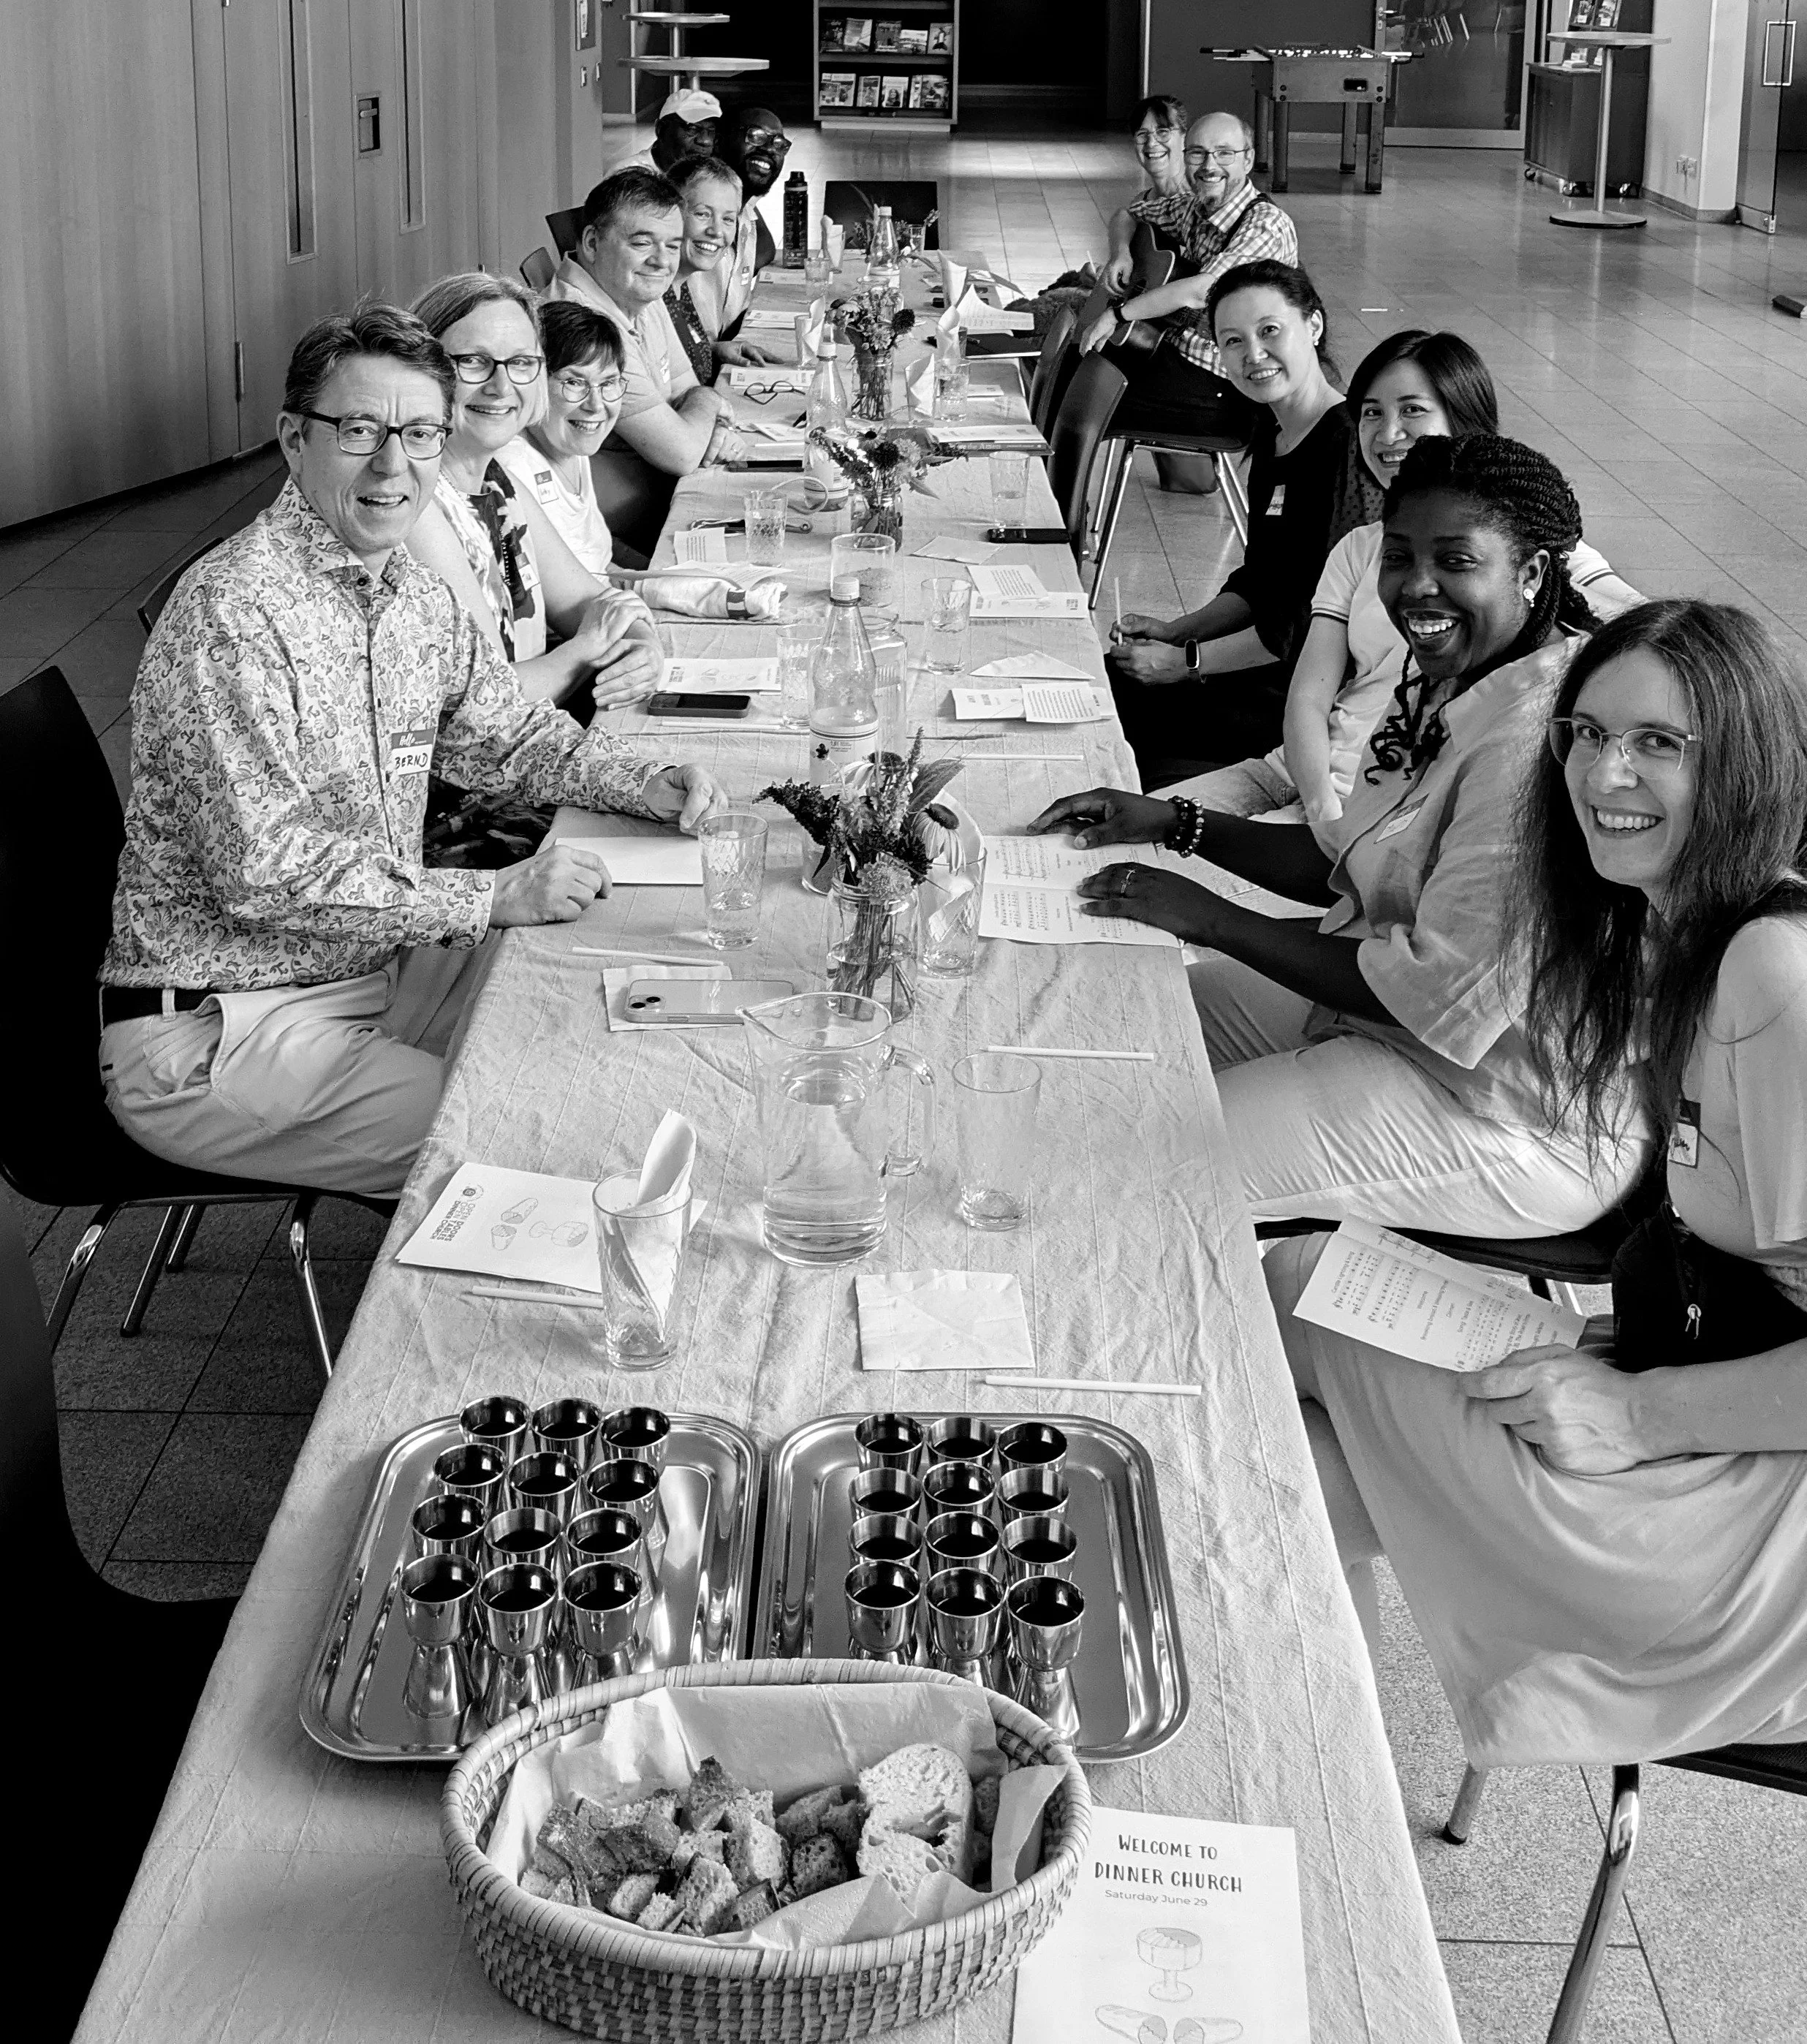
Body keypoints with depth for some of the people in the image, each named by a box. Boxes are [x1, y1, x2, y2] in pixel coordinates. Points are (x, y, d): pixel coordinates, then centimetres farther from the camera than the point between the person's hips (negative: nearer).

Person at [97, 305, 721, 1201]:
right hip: (218, 1034, -9)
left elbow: (504, 733, 21)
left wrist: (645, 784, 3)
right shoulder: (234, 614, -23)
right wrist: (495, 898, -25)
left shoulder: (418, 595, 5)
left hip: (376, 969, 9)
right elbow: (264, 871, -27)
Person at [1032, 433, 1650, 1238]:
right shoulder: (1450, 683, 4)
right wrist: (1176, 824, 2)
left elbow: (1439, 987, -28)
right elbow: (1356, 864, 13)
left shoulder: (1534, 740, -29)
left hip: (1512, 1124, -10)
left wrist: (1210, 919, -21)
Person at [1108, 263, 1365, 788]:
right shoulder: (1273, 435, 10)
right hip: (1270, 666, 9)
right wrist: (1176, 631, 5)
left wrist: (1186, 660, -14)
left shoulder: (1347, 444, -20)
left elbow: (1315, 622, -21)